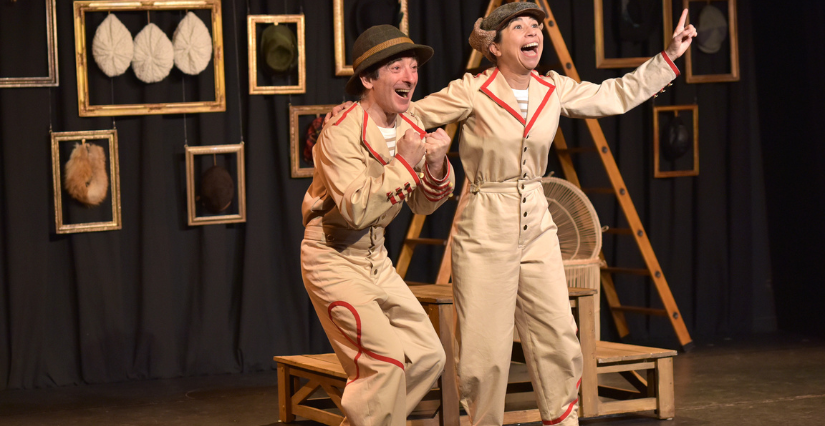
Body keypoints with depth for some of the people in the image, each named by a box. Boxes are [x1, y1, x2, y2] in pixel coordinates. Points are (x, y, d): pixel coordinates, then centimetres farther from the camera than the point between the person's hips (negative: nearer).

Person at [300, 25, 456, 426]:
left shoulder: (410, 127, 4)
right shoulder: (341, 130, -20)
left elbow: (422, 205, 7)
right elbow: (354, 209, -29)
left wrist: (435, 166, -12)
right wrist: (402, 162, -30)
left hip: (375, 257, 8)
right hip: (332, 257, -8)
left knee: (428, 355, 6)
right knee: (384, 359, -18)